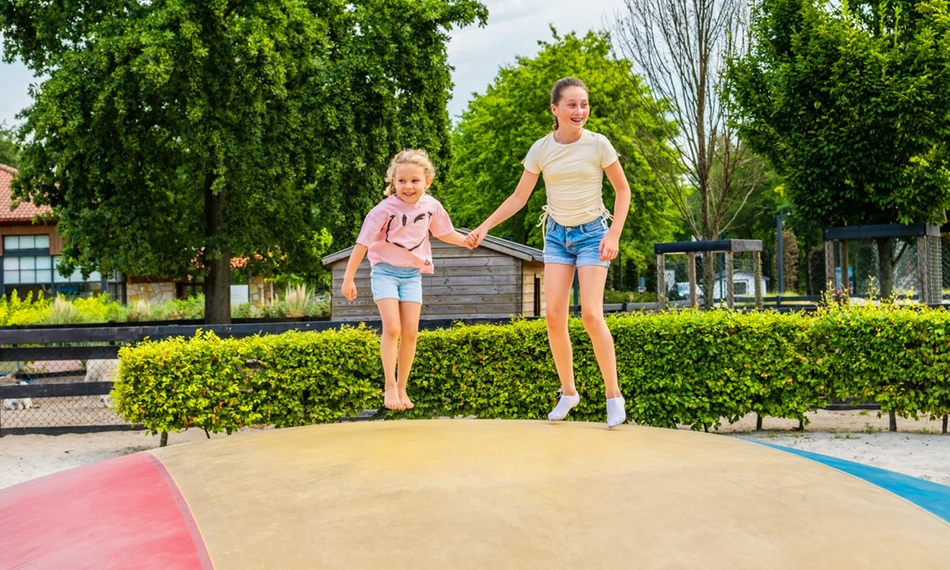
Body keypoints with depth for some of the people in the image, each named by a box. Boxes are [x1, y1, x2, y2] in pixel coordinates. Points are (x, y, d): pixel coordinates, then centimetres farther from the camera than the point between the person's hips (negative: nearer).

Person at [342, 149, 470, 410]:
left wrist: (467, 240, -1)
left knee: (410, 332, 0)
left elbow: (443, 232, 15)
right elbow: (362, 243, -14)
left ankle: (402, 388, 13)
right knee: (392, 327, -14)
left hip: (412, 273, 4)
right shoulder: (385, 209, -19)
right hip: (385, 271, -3)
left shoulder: (431, 205, -6)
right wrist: (348, 279, -15)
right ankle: (390, 386, -4)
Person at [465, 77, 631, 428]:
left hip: (592, 233, -3)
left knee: (591, 314, -15)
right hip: (557, 234, 3)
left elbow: (622, 190, -2)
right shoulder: (541, 149, -3)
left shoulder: (598, 145, -11)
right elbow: (519, 197, 5)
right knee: (554, 316, -4)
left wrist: (614, 235, -11)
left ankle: (613, 395, -1)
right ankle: (568, 392, 12)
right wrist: (485, 227, -2)